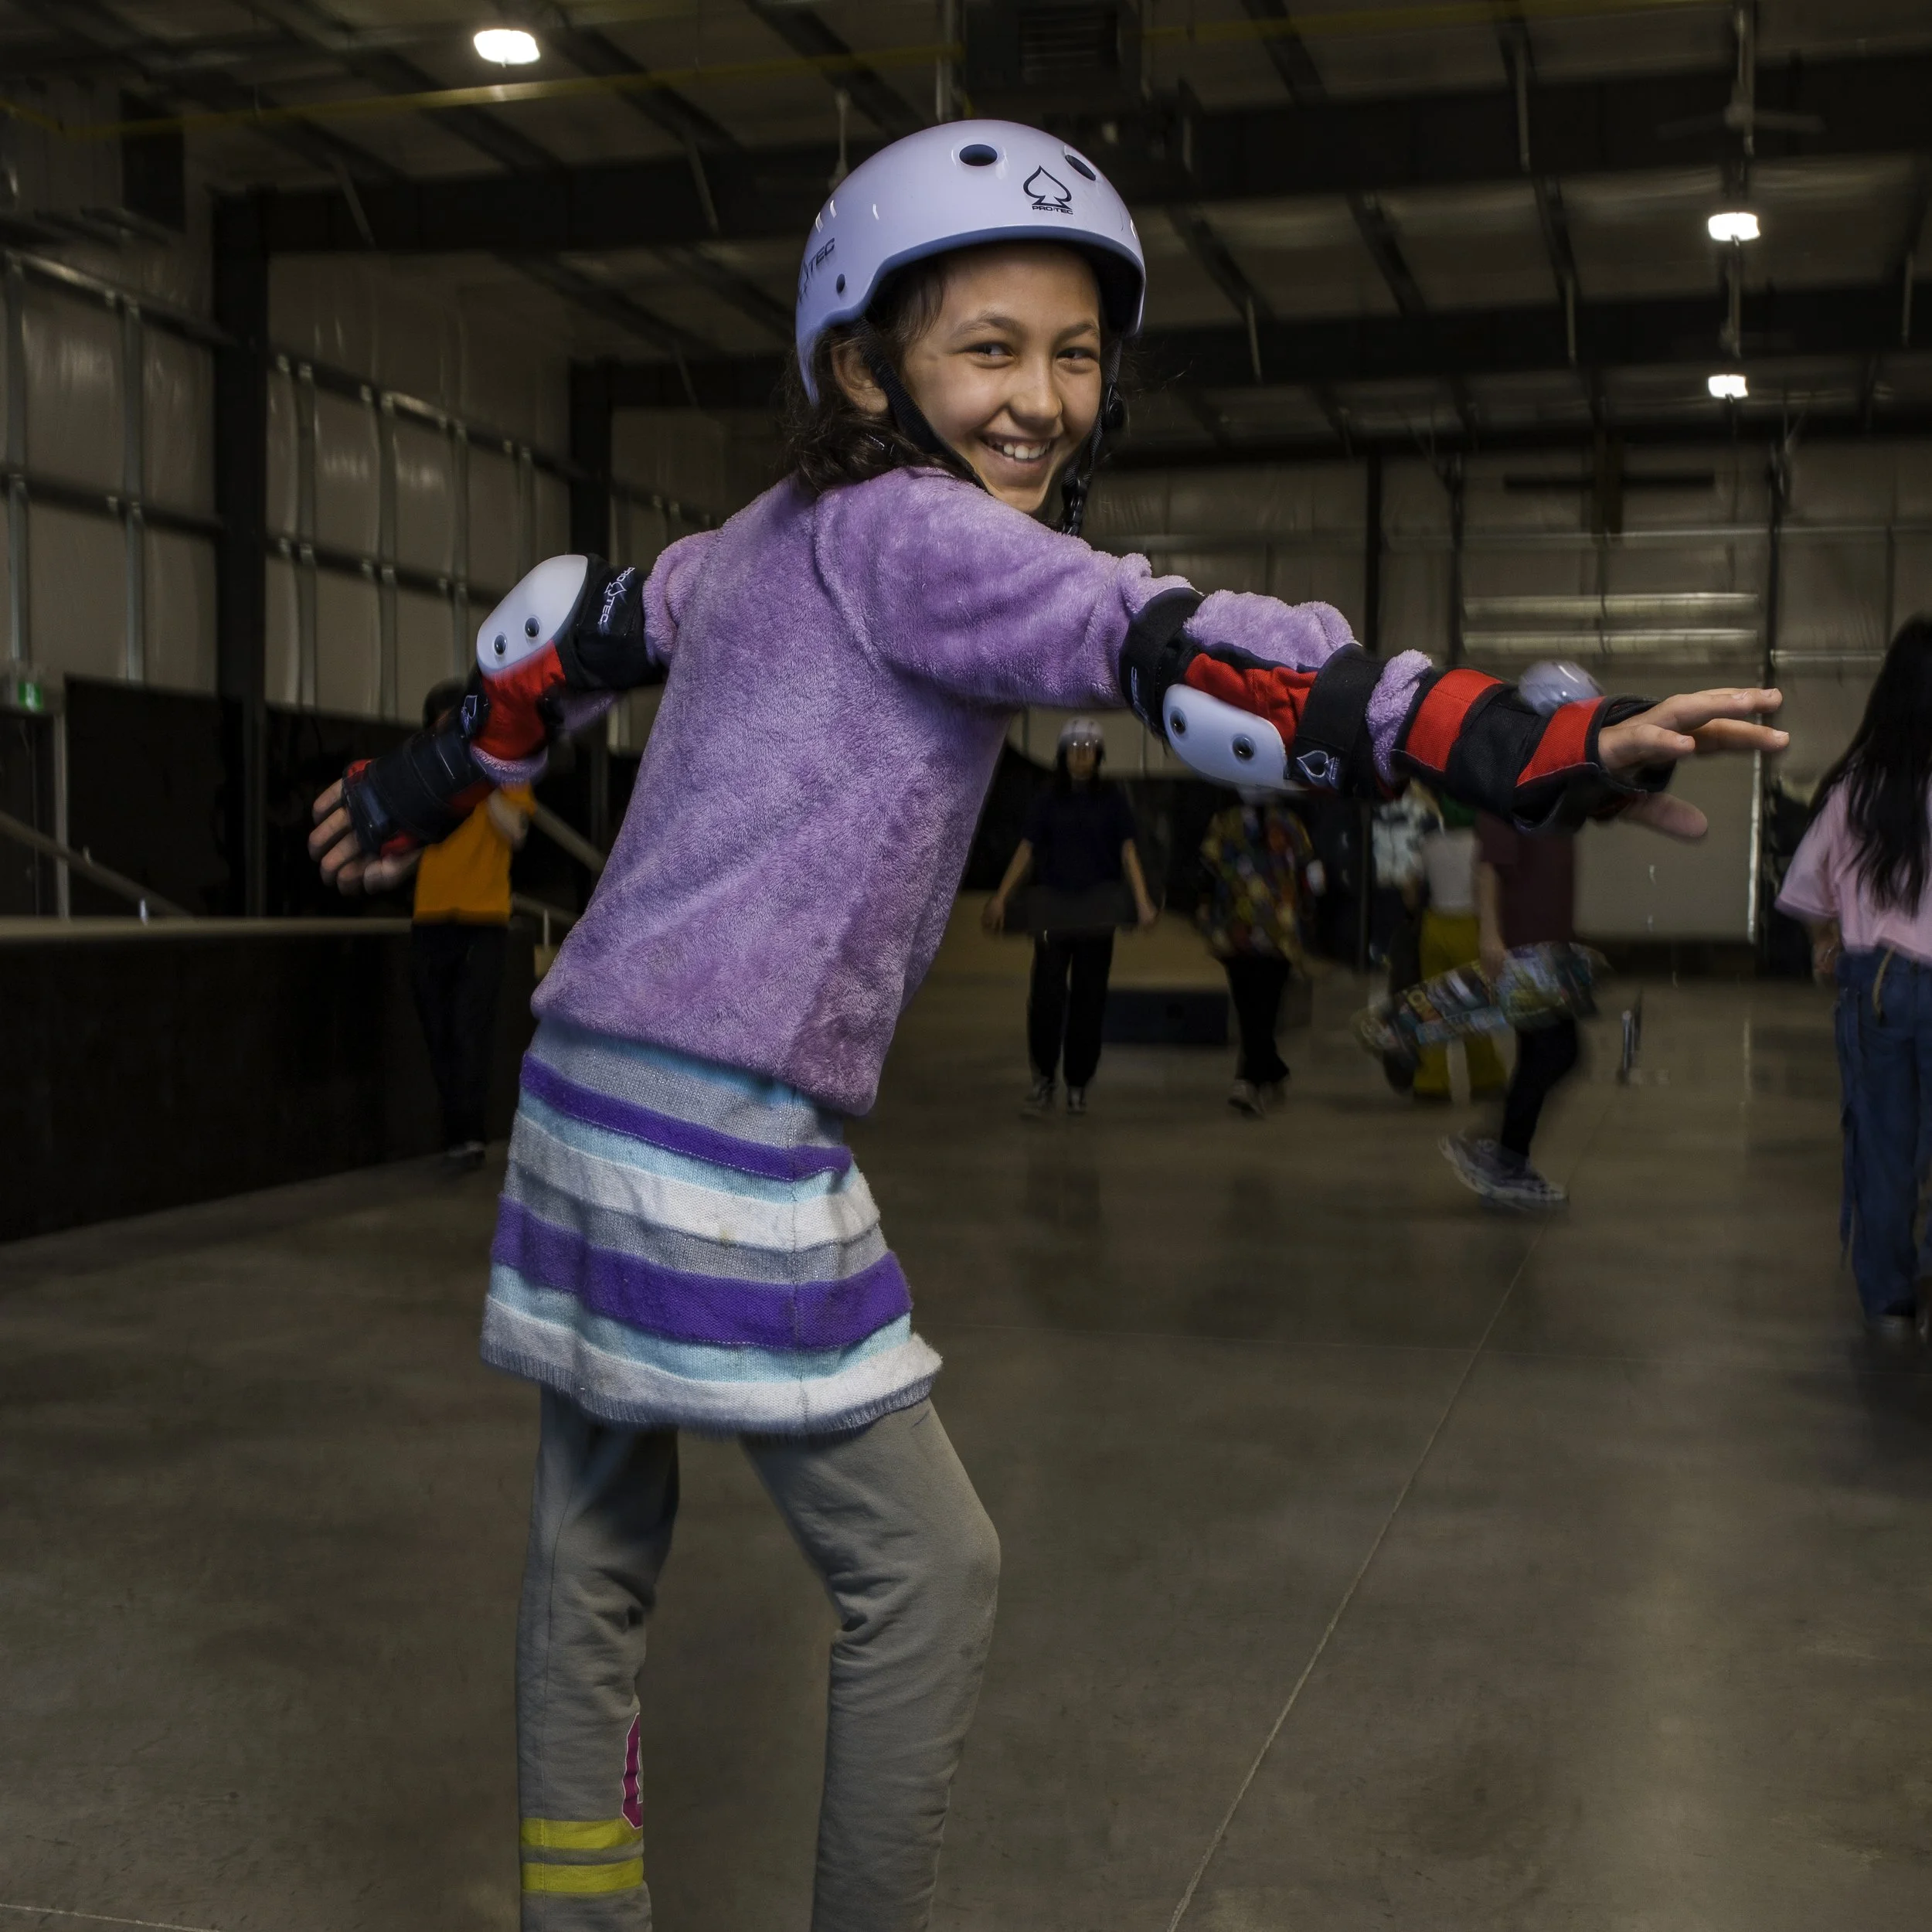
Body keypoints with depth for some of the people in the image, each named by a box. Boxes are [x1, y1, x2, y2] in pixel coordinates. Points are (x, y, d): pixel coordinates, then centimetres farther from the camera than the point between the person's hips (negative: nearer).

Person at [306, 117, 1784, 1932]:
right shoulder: (903, 528, -11)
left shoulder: (767, 536, 15)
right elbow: (1176, 649, -24)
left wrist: (421, 788, 44)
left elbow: (576, 623, 28)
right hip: (724, 1131, -10)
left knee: (591, 1564, 17)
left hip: (588, 1087, 10)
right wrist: (1536, 748, -31)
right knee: (922, 1574, 4)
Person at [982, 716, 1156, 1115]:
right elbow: (1027, 851, 5)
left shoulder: (1112, 799, 3)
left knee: (1088, 998, 2)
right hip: (1054, 906, 0)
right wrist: (1000, 898, -3)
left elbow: (1127, 852, -2)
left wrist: (1142, 901, -15)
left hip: (1098, 909, 0)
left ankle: (1078, 1084, 10)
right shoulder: (1049, 800, 5)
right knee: (1046, 995, -10)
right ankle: (1043, 1076, 4)